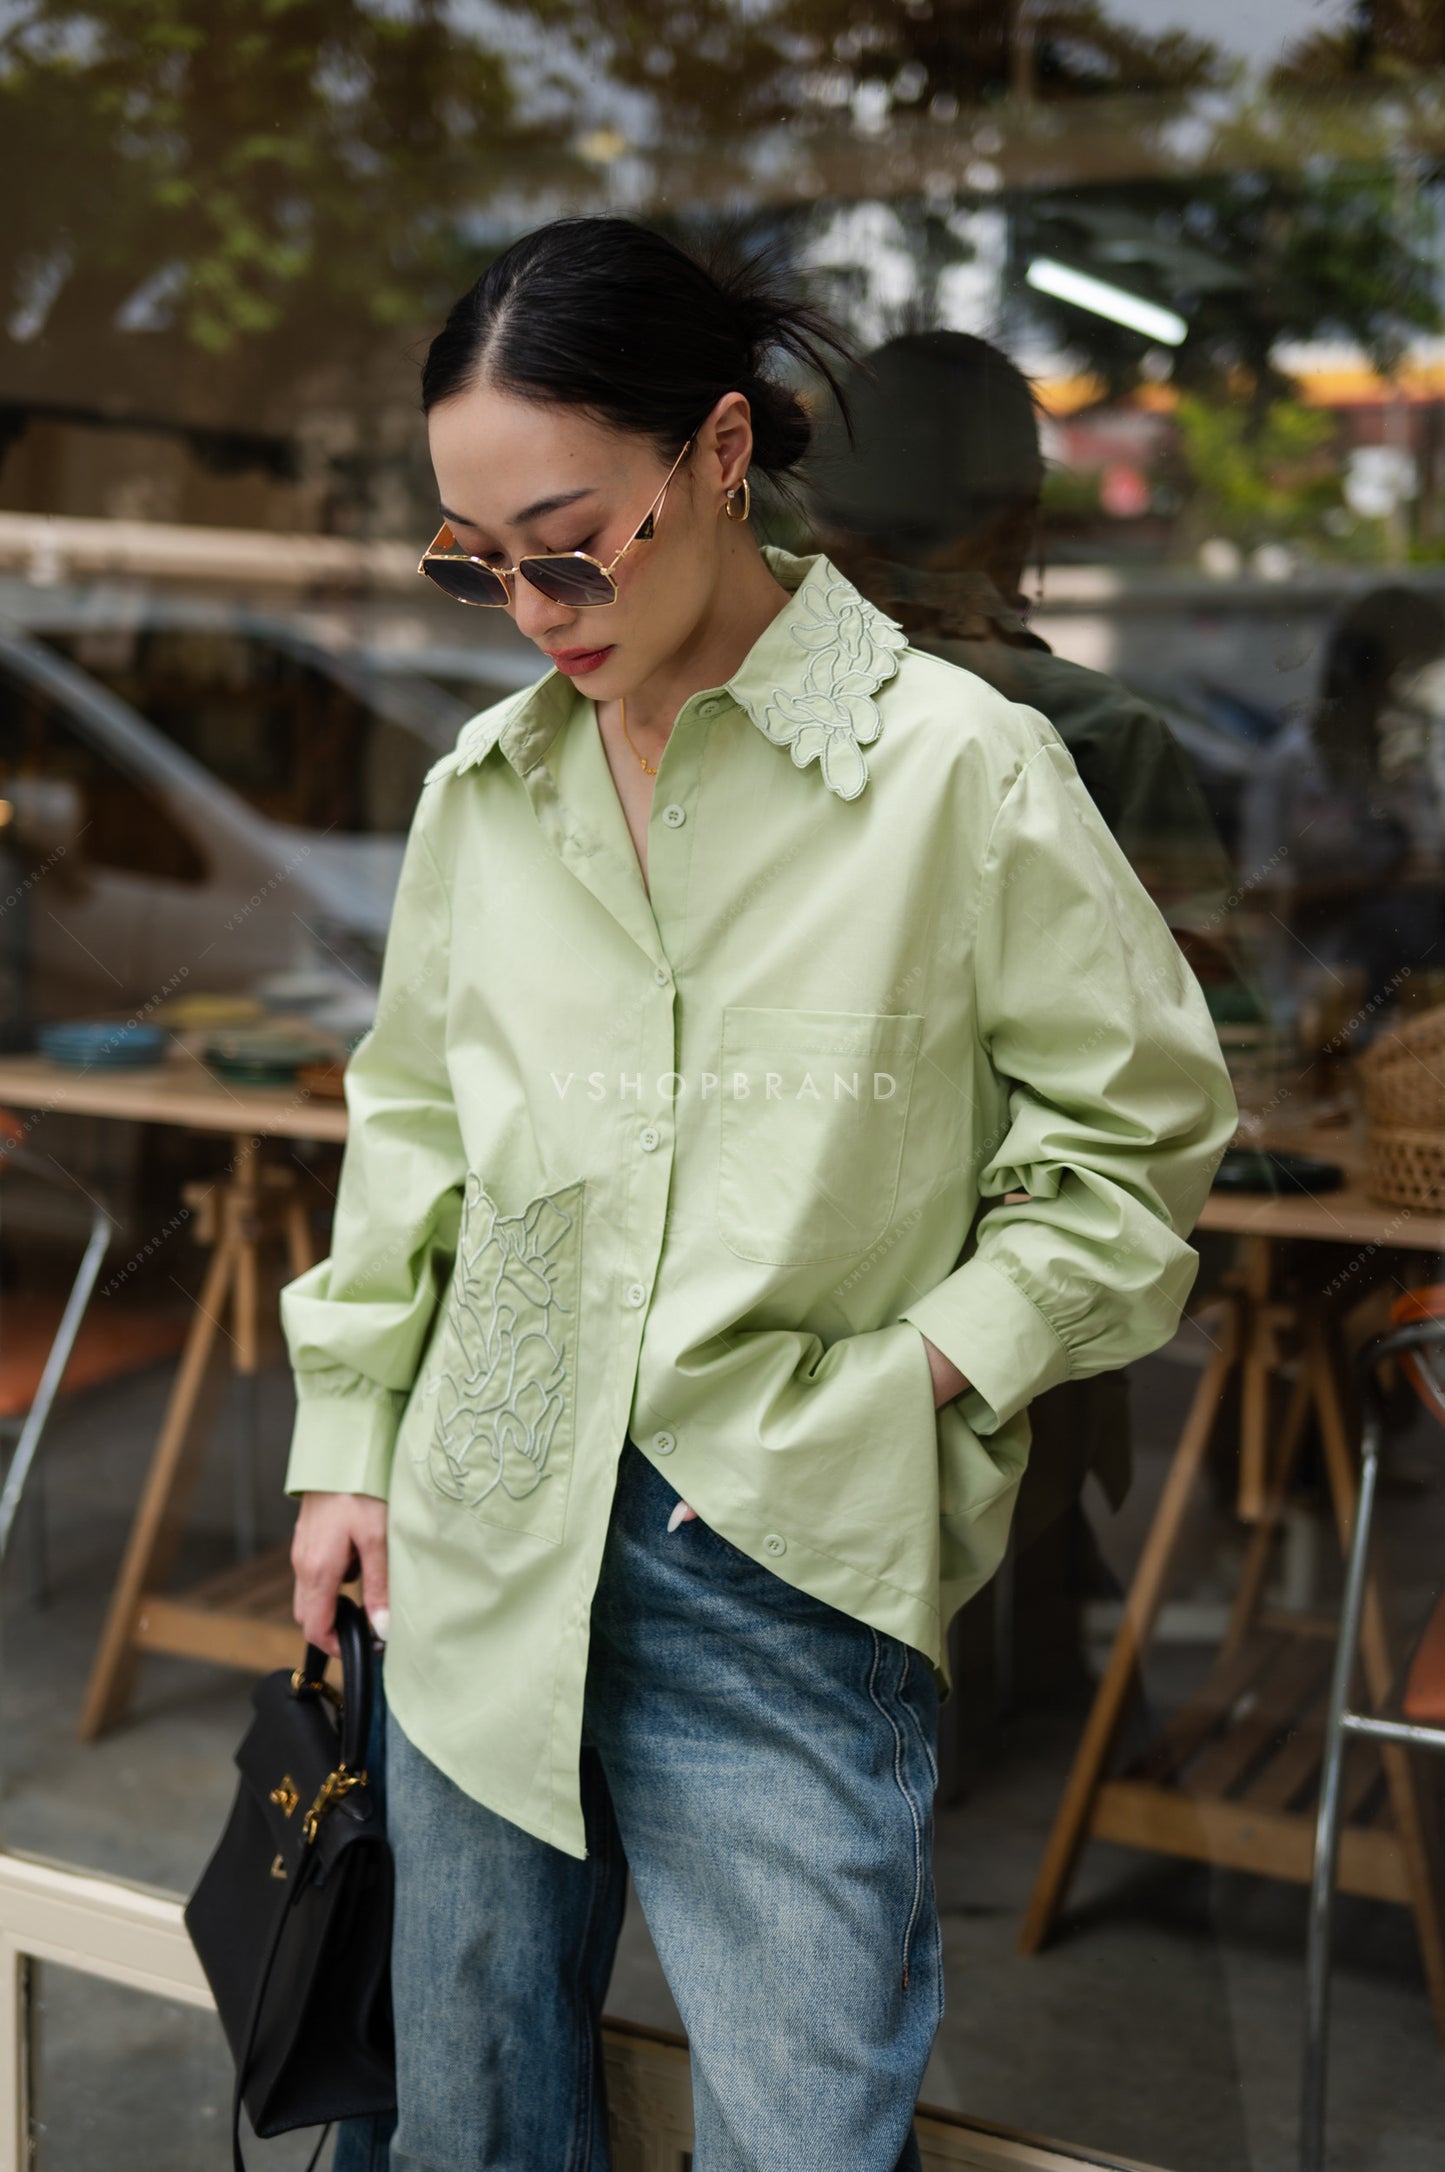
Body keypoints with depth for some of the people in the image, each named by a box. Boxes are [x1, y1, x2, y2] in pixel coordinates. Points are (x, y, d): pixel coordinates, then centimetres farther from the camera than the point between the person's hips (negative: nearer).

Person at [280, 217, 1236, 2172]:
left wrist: (915, 1376, -11)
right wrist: (344, 1444, 15)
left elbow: (1135, 1135, -2)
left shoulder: (961, 768, -9)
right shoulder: (481, 785, 6)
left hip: (788, 1568, -4)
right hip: (480, 1537, 5)